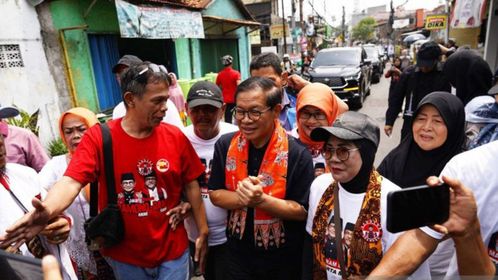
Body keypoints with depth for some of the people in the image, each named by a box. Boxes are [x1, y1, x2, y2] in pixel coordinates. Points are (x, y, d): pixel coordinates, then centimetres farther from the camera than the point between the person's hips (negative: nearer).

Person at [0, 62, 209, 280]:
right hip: (125, 255, 0)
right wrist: (47, 211, -43)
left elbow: (191, 185, -3)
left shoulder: (175, 137, -9)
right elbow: (71, 182, -22)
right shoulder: (99, 138, -12)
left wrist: (202, 232, -1)